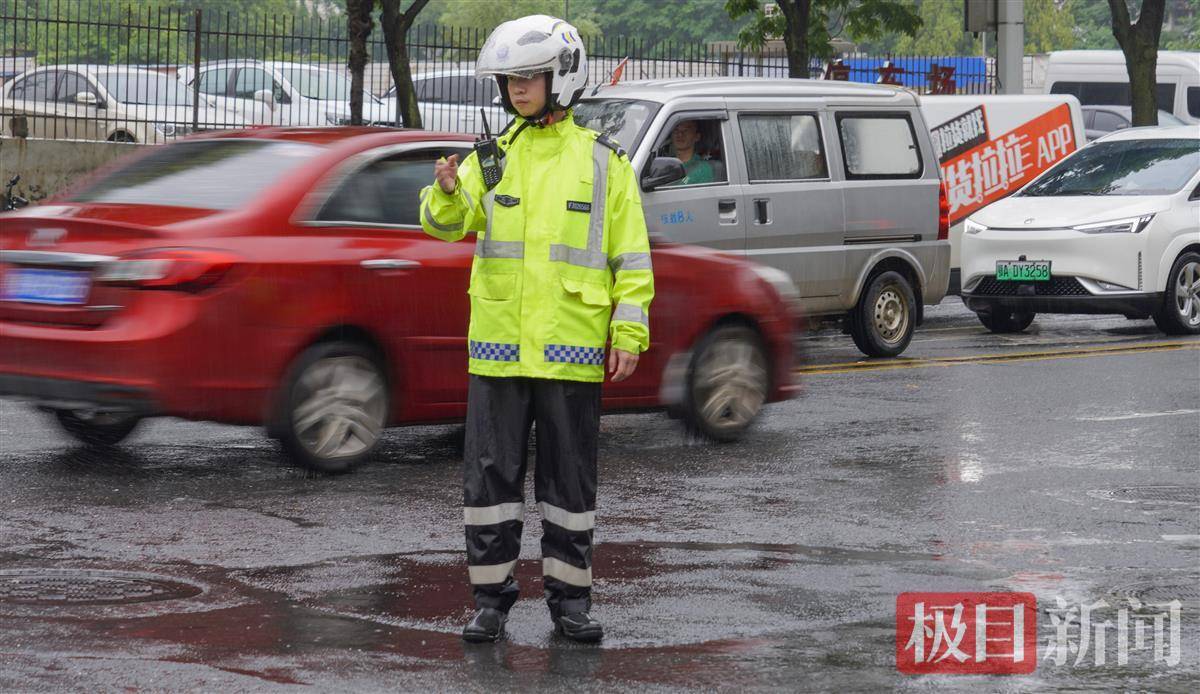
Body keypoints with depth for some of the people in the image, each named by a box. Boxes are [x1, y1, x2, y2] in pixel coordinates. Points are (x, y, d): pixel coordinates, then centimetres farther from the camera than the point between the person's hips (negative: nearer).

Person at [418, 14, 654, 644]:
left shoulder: (603, 161, 3)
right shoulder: (493, 157, 9)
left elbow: (631, 256, 3)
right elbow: (450, 222, -5)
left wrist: (629, 334, -5)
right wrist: (447, 191, -27)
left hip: (571, 350, -2)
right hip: (498, 345, 2)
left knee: (570, 479, 6)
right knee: (491, 473, 3)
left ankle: (569, 599, 16)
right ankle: (491, 599, 12)